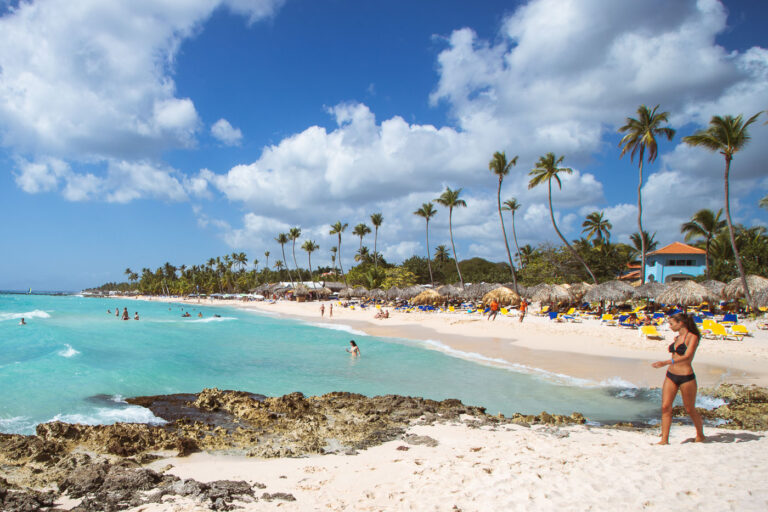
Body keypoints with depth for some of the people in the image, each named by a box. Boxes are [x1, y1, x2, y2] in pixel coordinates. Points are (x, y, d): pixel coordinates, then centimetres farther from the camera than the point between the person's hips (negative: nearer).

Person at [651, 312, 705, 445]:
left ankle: (700, 434, 33)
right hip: (671, 376, 6)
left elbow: (687, 356, -24)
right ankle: (664, 439, -2)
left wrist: (666, 362, -33)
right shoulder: (677, 338, 12)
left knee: (690, 409, 9)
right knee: (665, 407, -4)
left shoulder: (692, 337, -11)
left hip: (686, 377, -6)